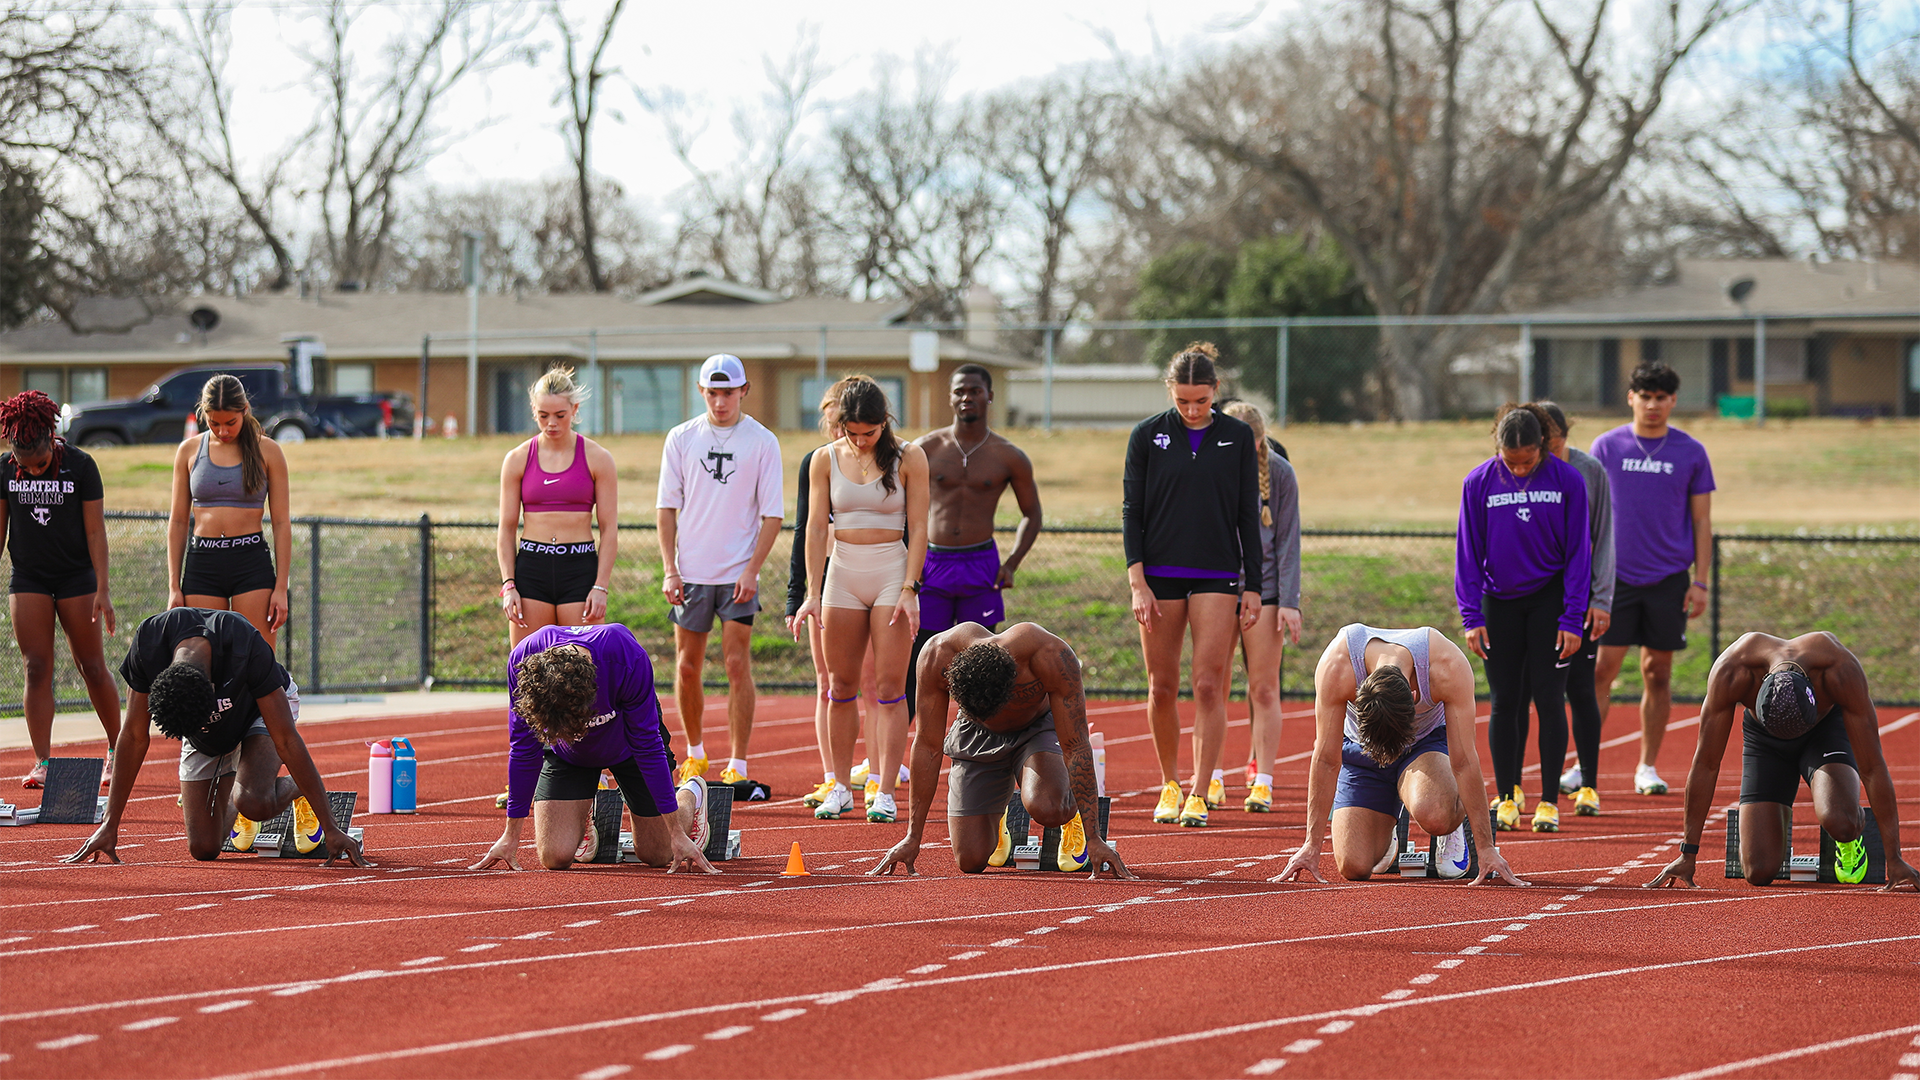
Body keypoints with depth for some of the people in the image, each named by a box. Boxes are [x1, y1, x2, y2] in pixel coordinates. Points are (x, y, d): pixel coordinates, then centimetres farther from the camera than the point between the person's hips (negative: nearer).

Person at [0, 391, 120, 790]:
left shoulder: (81, 466, -10)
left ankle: (117, 748, 19)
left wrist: (102, 589, -10)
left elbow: (95, 530, -8)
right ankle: (42, 762, -7)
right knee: (36, 669, -6)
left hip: (76, 577, -2)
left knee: (92, 668, 2)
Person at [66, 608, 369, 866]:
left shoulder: (250, 650, -41)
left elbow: (287, 741, -34)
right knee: (203, 848, -4)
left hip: (261, 710, -3)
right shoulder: (148, 645, -34)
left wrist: (330, 828, -31)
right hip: (207, 738, 3)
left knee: (254, 803, -32)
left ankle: (296, 790, 3)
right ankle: (232, 798, 29)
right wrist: (109, 825, -14)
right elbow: (134, 737, -18)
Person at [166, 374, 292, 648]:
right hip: (202, 563, 2)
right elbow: (177, 522, 11)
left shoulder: (267, 451, 3)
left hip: (252, 563, -2)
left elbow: (282, 523, 3)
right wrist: (174, 586, 5)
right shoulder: (189, 451, 8)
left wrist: (281, 587, -3)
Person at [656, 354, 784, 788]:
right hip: (690, 573, 2)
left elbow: (772, 514, -1)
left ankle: (738, 765, -3)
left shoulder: (762, 442, -1)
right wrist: (669, 569, -3)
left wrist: (752, 570, -11)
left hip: (738, 573, -2)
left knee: (737, 664, -6)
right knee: (687, 666, 6)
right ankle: (695, 753, 23)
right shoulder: (681, 438, 4)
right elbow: (668, 507, 6)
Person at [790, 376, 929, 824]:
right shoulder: (825, 460, 4)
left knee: (889, 687, -6)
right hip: (842, 573, 3)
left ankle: (885, 791, -6)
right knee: (840, 686, 5)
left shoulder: (908, 458, -2)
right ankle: (840, 789, 12)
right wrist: (813, 592, -5)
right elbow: (816, 526, 2)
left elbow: (917, 527, -3)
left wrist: (910, 589, -11)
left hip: (893, 572, -2)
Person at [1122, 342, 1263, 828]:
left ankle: (1200, 795, -6)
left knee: (1209, 685, -8)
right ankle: (1170, 785, 21)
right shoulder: (1148, 435, 1)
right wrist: (1137, 581, -9)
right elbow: (1131, 510, 1)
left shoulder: (1238, 437, 4)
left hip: (1217, 577, 0)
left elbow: (1248, 515, 7)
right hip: (1159, 575, 0)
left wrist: (1252, 587, 3)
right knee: (1162, 687, 4)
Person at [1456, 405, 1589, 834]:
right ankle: (1507, 798, 9)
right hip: (1499, 602, 1)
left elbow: (1578, 551, -4)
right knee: (1504, 702, 2)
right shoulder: (1479, 483, -5)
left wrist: (1573, 618, -8)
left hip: (1550, 597, -1)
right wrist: (1471, 616, -6)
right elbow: (1468, 552, 0)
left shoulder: (1567, 481, -7)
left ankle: (1549, 802, 2)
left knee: (1548, 698, -4)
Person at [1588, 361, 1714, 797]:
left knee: (1657, 673, 5)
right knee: (1602, 667, -7)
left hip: (1669, 580, 1)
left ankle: (1648, 767, 13)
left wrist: (1700, 582, -1)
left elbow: (1702, 521, 6)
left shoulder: (1691, 452, 3)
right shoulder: (1606, 447, 3)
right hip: (1615, 577, -1)